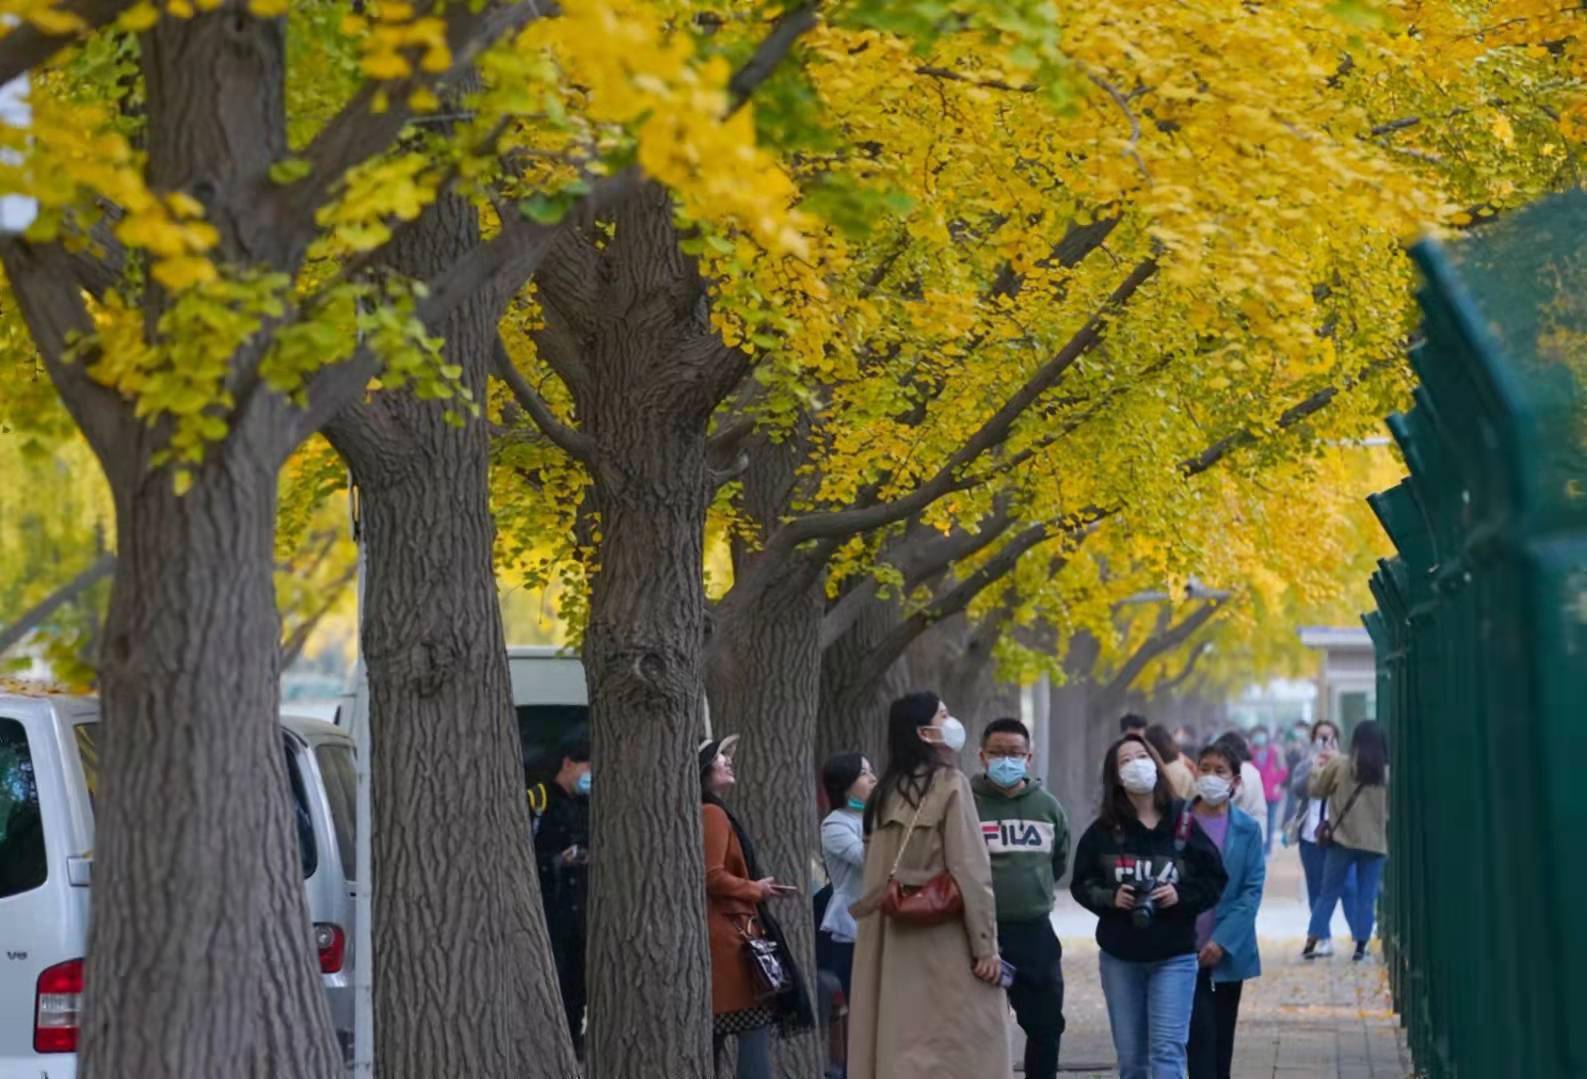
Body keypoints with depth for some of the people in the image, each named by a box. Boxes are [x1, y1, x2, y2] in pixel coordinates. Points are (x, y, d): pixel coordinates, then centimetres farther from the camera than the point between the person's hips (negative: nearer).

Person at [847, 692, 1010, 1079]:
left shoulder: (889, 791, 9)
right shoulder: (950, 784, -9)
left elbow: (877, 876, 10)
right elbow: (970, 871, -13)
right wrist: (985, 945, -12)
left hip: (897, 943, 7)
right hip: (946, 941, -7)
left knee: (901, 1048, 7)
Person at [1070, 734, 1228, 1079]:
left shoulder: (1183, 824, -4)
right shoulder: (1103, 831, -1)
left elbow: (1215, 879, 2)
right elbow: (1081, 883, 5)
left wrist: (1181, 895, -15)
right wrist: (1110, 897, -14)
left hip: (1174, 956, -2)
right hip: (1120, 956, 2)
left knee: (1167, 1049, -11)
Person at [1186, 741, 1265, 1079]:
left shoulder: (1247, 829, 1)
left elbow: (1252, 890, -4)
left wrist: (1223, 941, -13)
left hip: (1228, 952, 2)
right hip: (1186, 950, -2)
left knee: (1222, 1037, 10)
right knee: (1201, 1032, -10)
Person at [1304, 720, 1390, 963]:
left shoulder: (1339, 766, -6)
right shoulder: (1388, 773, -3)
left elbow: (1315, 789, 7)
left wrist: (1318, 771, 23)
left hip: (1343, 840, 0)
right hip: (1375, 843, 0)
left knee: (1329, 893, 8)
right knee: (1367, 897, 8)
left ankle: (1311, 942, 4)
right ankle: (1361, 946, 7)